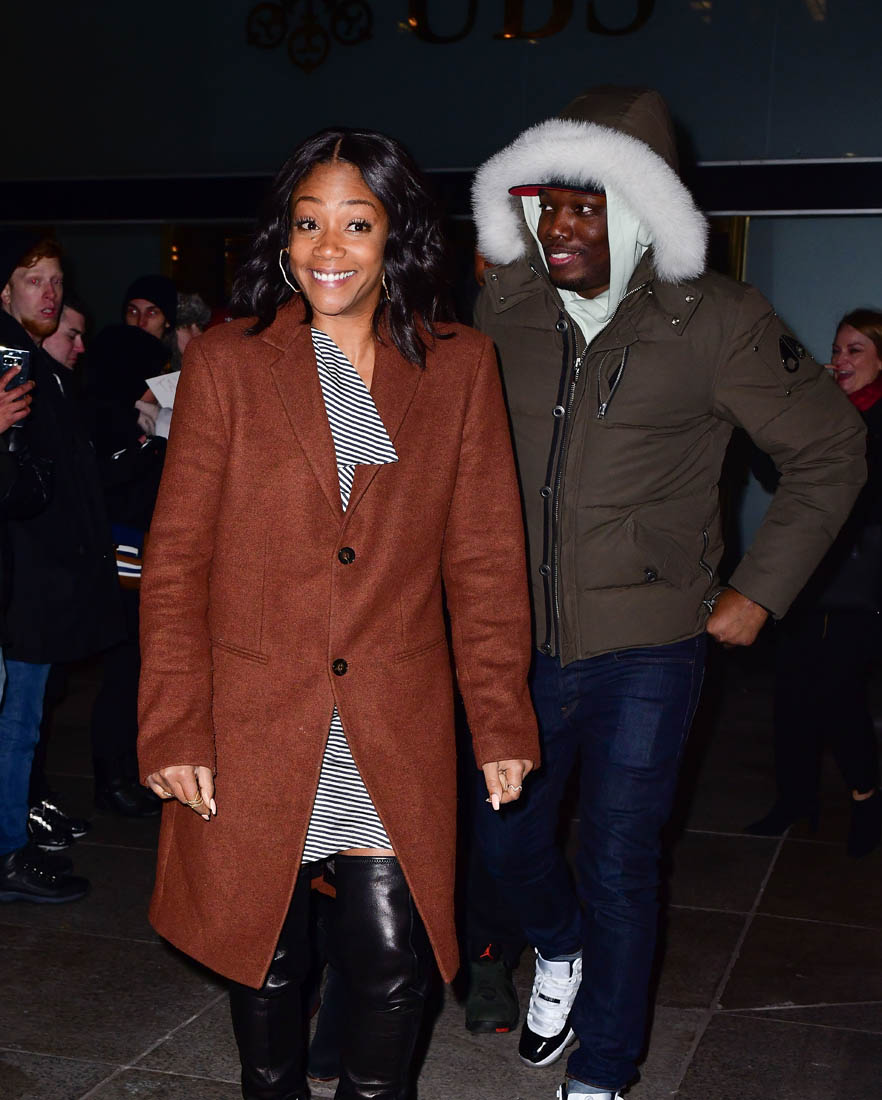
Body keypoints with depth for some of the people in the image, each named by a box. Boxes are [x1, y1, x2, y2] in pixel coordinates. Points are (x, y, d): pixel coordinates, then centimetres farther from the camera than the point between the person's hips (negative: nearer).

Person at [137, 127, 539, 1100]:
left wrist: (502, 725, 1)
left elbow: (485, 562, 5)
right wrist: (173, 730, -5)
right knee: (264, 957, 11)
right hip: (253, 724, 0)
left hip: (398, 732, 1)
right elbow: (176, 561, 1)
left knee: (390, 963, 0)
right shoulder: (225, 364, 2)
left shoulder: (461, 369, 5)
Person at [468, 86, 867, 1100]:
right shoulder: (505, 306, 0)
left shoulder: (714, 321, -10)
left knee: (617, 869, 5)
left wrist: (761, 592, -4)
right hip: (523, 640, 4)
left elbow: (829, 452, -1)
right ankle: (559, 951, 47)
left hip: (646, 648, -4)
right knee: (504, 836, 13)